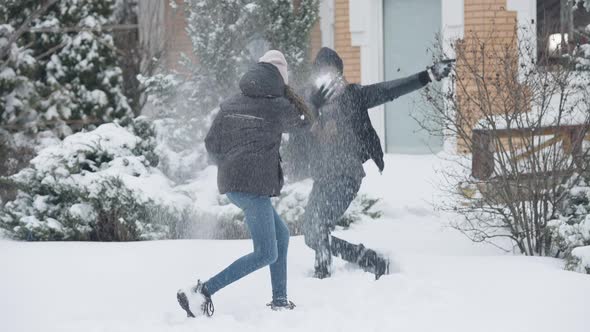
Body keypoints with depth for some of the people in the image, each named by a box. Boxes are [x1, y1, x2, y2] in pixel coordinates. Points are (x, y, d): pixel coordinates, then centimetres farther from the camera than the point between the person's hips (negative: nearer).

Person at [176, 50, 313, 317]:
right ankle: (202, 292, -16)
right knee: (266, 254, -6)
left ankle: (280, 300, 26)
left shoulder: (230, 105, 9)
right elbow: (304, 120, 12)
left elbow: (212, 144, 10)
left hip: (230, 183, 8)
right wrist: (287, 93, 15)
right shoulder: (276, 107, -6)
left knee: (281, 234, 23)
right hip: (254, 186, -8)